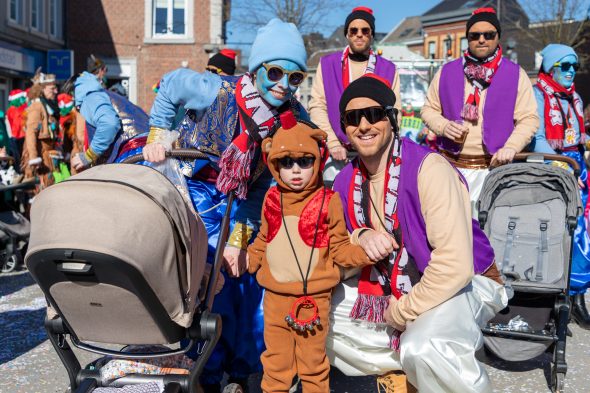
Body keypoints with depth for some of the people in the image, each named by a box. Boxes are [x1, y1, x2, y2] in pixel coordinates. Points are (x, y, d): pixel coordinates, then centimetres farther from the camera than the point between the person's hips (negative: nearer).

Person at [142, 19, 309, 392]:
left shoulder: (296, 119, -17)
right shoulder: (214, 91, -25)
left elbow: (269, 185, -14)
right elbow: (170, 85, -3)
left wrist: (239, 238, -17)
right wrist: (158, 137, -6)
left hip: (244, 198, 3)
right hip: (196, 185, -3)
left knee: (251, 272, 1)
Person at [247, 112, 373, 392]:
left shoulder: (328, 201, -7)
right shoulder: (272, 199, 3)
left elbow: (339, 247, -4)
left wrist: (363, 253, -20)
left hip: (314, 298, -3)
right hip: (275, 296, 3)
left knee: (313, 360, 13)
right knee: (276, 359, 16)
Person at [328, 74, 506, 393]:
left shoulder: (429, 169, -24)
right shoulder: (346, 181, -3)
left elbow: (454, 266, -28)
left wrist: (401, 313, -16)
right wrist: (360, 237, -19)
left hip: (460, 284, -7)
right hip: (392, 283, 7)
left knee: (423, 349, -37)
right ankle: (403, 365, 6)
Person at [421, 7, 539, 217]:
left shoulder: (516, 74, 3)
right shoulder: (447, 72, 8)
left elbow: (529, 118, 0)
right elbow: (429, 109, 12)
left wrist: (510, 147, -16)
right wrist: (444, 126, -10)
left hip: (493, 168, -1)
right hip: (450, 166, 1)